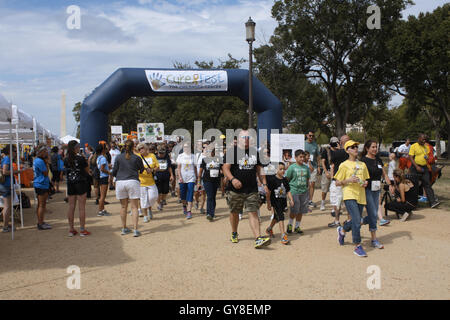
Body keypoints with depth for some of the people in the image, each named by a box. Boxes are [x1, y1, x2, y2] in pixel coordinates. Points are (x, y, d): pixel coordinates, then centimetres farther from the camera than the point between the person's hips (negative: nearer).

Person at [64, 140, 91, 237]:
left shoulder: (66, 160, 1)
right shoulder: (81, 158, -13)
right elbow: (87, 170, -2)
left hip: (70, 184, 5)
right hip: (80, 183, -5)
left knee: (71, 207, 9)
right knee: (81, 207, 1)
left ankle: (71, 229, 14)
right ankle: (82, 230, 4)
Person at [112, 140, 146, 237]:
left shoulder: (118, 157, 4)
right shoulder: (137, 158, -1)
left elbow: (114, 172, 7)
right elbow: (141, 170, 11)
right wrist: (146, 169, 34)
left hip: (120, 182, 2)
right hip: (133, 182, -2)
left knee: (123, 206, 13)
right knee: (134, 207, 0)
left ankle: (124, 228, 20)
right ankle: (135, 230, -6)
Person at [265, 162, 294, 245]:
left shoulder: (285, 180, 6)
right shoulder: (272, 180, -12)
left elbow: (288, 191, 10)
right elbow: (268, 192, -9)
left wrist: (291, 200, -5)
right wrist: (268, 204, -8)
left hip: (283, 202, 7)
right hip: (275, 202, -6)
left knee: (276, 217, 21)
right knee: (280, 217, -17)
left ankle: (269, 229, 46)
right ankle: (283, 235, -20)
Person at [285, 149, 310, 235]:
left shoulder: (306, 167, 8)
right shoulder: (292, 167, -6)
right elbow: (287, 179, -2)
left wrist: (307, 189, 14)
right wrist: (289, 189, -4)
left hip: (304, 192, 5)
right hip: (294, 191, -5)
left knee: (301, 211, 8)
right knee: (294, 211, -5)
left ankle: (297, 227, 21)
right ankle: (290, 225, 17)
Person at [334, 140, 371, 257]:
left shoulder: (362, 165, 15)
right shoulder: (344, 165, -2)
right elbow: (337, 183, -1)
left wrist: (365, 183, 3)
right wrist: (349, 180, -16)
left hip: (361, 196, 6)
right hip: (350, 196, -6)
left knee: (355, 221, 13)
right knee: (357, 221, -14)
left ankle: (342, 230, 43)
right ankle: (357, 247, -3)